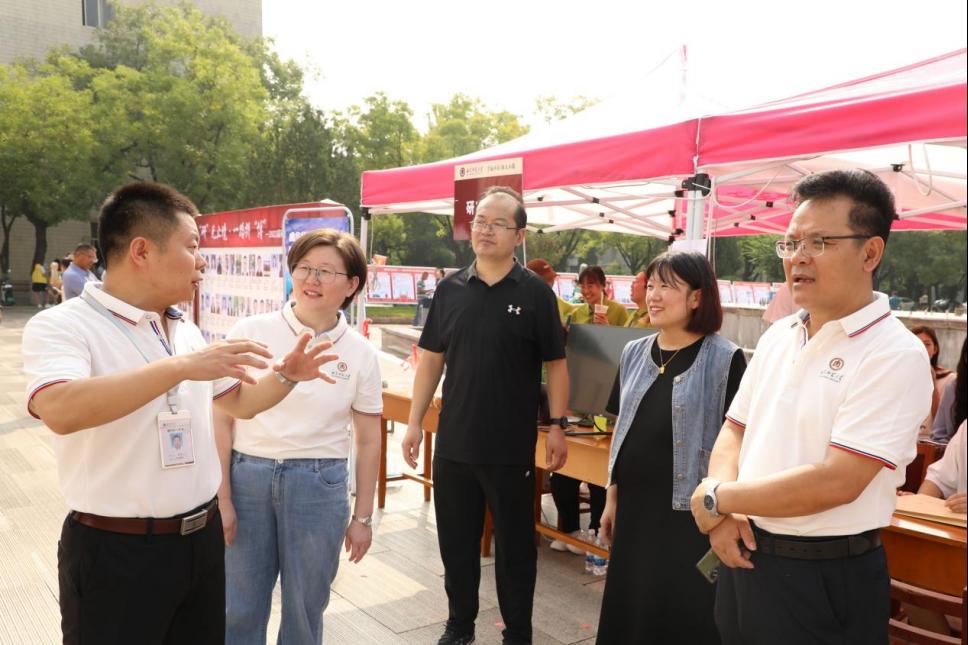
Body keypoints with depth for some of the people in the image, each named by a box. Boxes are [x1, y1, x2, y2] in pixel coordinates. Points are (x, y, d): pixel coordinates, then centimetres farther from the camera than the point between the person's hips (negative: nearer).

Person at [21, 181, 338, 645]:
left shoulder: (187, 332, 8)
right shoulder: (61, 325, -13)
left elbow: (240, 402, 20)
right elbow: (60, 411, -33)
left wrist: (284, 376, 1)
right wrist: (181, 366, -33)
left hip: (202, 539, 7)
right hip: (115, 552, -6)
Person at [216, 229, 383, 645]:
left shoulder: (360, 354, -2)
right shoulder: (249, 333, -5)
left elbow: (368, 441, 4)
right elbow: (222, 420, -1)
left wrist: (363, 517, 5)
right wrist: (221, 497, -3)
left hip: (319, 485, 0)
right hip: (248, 476, 0)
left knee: (305, 609, 14)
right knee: (239, 608, 12)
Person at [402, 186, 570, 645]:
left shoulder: (535, 293, -4)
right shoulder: (450, 289, 4)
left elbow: (555, 364, -1)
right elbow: (432, 359, 7)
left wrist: (557, 427, -7)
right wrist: (415, 422, 4)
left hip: (512, 448, -3)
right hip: (453, 444, 3)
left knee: (515, 545, 11)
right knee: (456, 542, 15)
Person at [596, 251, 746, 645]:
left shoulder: (725, 359, -11)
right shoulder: (634, 353, 6)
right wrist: (612, 498, 13)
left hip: (691, 510, -5)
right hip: (635, 504, 6)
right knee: (628, 608, 16)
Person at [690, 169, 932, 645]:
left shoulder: (894, 354, -16)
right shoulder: (777, 336, 5)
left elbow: (836, 482, -23)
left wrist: (716, 499, -14)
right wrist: (724, 515, -9)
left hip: (826, 579, -6)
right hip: (743, 557, 6)